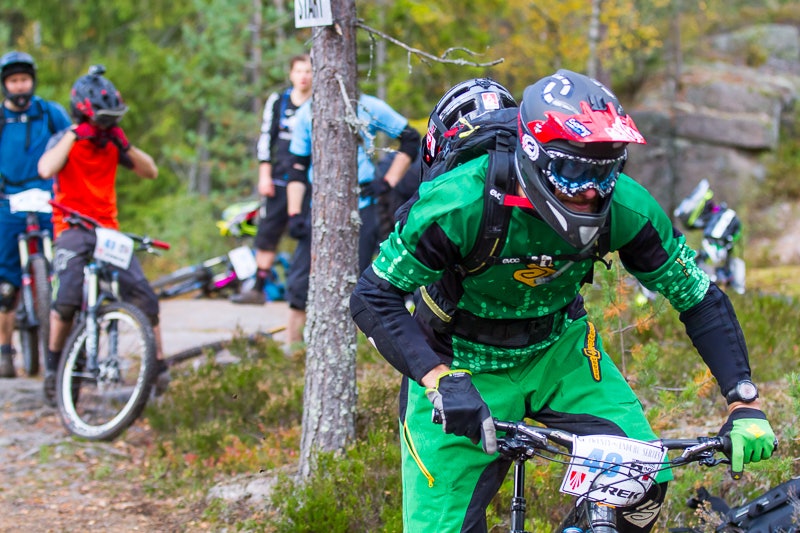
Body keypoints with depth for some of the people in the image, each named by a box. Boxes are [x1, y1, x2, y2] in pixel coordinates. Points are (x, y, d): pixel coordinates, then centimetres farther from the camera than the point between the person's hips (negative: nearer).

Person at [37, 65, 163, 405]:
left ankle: (159, 368, 1)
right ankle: (53, 365, -6)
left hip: (108, 230, 4)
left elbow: (150, 171, 3)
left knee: (144, 297, -9)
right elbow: (46, 169, -24)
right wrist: (74, 135, -20)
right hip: (72, 228, -4)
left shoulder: (112, 143, 9)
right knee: (67, 297, -25)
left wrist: (125, 145, -9)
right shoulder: (65, 141, -2)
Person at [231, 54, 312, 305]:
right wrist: (264, 176, 2)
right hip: (280, 180, 2)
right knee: (267, 233, 1)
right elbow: (266, 139, 9)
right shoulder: (278, 102, 8)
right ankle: (258, 289, 5)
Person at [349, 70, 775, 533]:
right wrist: (442, 382, -42)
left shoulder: (625, 209, -22)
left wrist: (746, 404, -23)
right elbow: (373, 298, -28)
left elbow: (702, 301, -12)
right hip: (464, 364, -2)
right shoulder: (459, 203, -31)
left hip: (559, 352, 3)